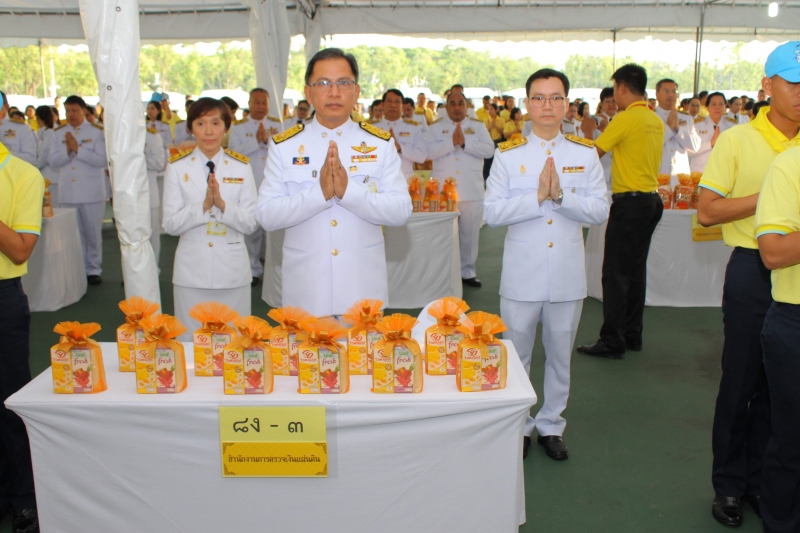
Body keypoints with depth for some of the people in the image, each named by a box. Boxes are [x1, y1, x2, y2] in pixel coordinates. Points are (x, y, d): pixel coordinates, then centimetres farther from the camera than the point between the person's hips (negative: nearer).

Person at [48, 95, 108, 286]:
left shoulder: (97, 132, -1)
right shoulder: (58, 133, 11)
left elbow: (102, 160, -12)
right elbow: (52, 161, 3)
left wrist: (77, 148, -16)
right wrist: (67, 150, -12)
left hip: (92, 192, -3)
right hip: (67, 193, 3)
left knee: (93, 233, 4)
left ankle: (94, 269, 14)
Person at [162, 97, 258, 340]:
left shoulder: (241, 168, 2)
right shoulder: (177, 168, 2)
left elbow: (251, 223, -2)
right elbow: (170, 224, -3)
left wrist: (222, 204, -18)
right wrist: (204, 206, -17)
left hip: (233, 273, 0)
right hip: (192, 273, 0)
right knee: (191, 340, 8)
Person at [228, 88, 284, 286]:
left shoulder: (277, 125, 9)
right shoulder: (238, 127, 6)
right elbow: (233, 152, -7)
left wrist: (268, 140, -18)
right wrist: (256, 140, -13)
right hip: (250, 185, -1)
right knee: (252, 229, 3)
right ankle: (254, 269, 13)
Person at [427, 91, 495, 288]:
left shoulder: (478, 126, 8)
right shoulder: (436, 127, 7)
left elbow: (489, 150, -6)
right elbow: (429, 151, -8)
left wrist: (465, 143, -16)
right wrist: (451, 142, -18)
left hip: (471, 190, 1)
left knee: (470, 233, 5)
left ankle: (468, 272, 17)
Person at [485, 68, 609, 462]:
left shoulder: (585, 154, 3)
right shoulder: (508, 155, 0)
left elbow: (600, 210, -4)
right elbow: (492, 212, -9)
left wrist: (560, 195, -18)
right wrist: (538, 197, -18)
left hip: (567, 275, 1)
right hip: (521, 275, -1)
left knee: (560, 356, 13)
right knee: (515, 356, 9)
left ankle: (551, 424, 31)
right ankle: (517, 426, 27)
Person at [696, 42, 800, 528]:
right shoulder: (738, 140, -4)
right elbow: (707, 212, -9)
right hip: (753, 271, -4)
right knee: (741, 380, 5)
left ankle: (760, 479, 26)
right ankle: (729, 484, 20)